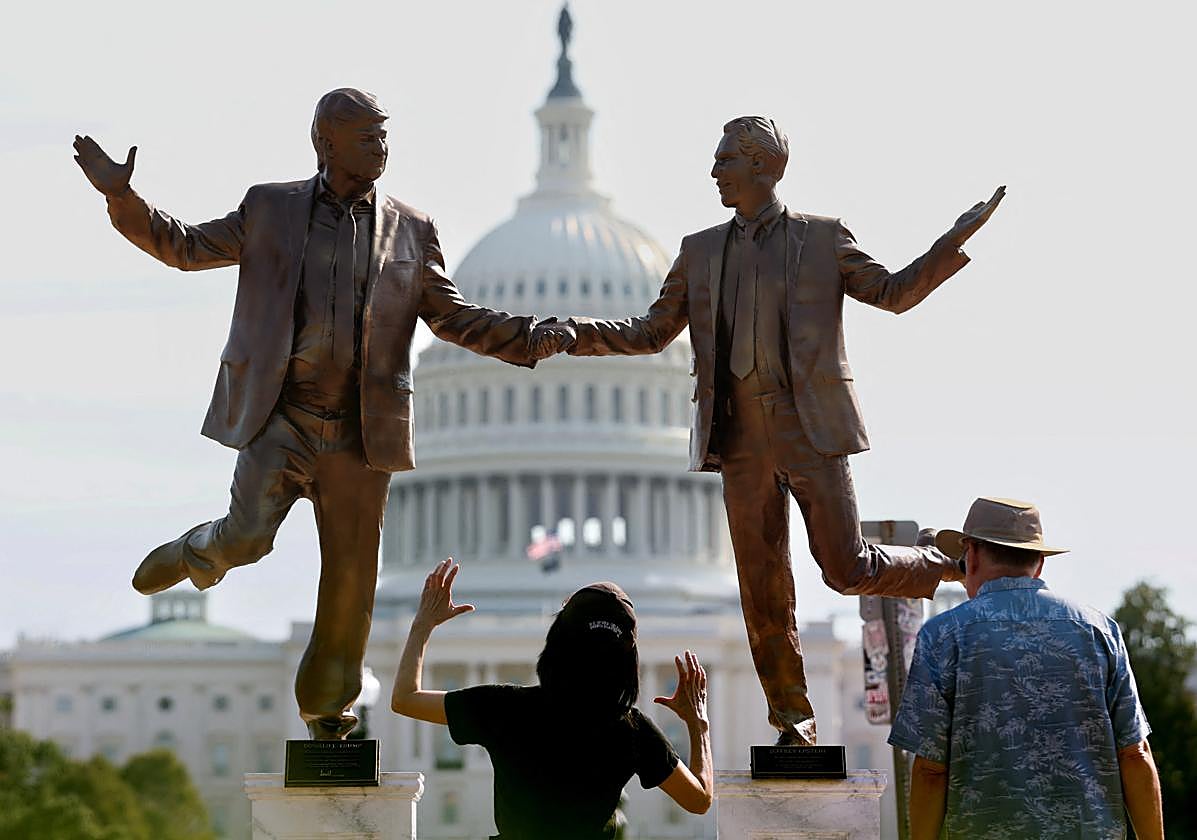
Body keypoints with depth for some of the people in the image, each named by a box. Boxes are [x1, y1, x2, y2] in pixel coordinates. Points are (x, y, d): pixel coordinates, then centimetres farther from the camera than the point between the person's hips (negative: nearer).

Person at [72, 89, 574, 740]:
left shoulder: (411, 229, 8)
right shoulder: (270, 209, 6)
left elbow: (451, 316, 12)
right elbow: (187, 247, 13)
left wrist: (536, 337, -2)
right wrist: (123, 197, -1)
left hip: (359, 432, 2)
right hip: (279, 417, -2)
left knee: (350, 573, 5)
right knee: (247, 536, -20)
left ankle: (326, 706, 23)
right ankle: (197, 553, 17)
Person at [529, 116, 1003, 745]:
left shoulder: (823, 238, 5)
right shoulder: (700, 251, 14)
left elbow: (893, 292, 8)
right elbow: (651, 333, 16)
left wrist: (954, 243, -6)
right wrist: (574, 334, 1)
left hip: (810, 430, -3)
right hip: (741, 439, 3)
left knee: (846, 567, -8)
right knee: (763, 587, 3)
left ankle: (951, 565, 20)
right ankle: (792, 720, 12)